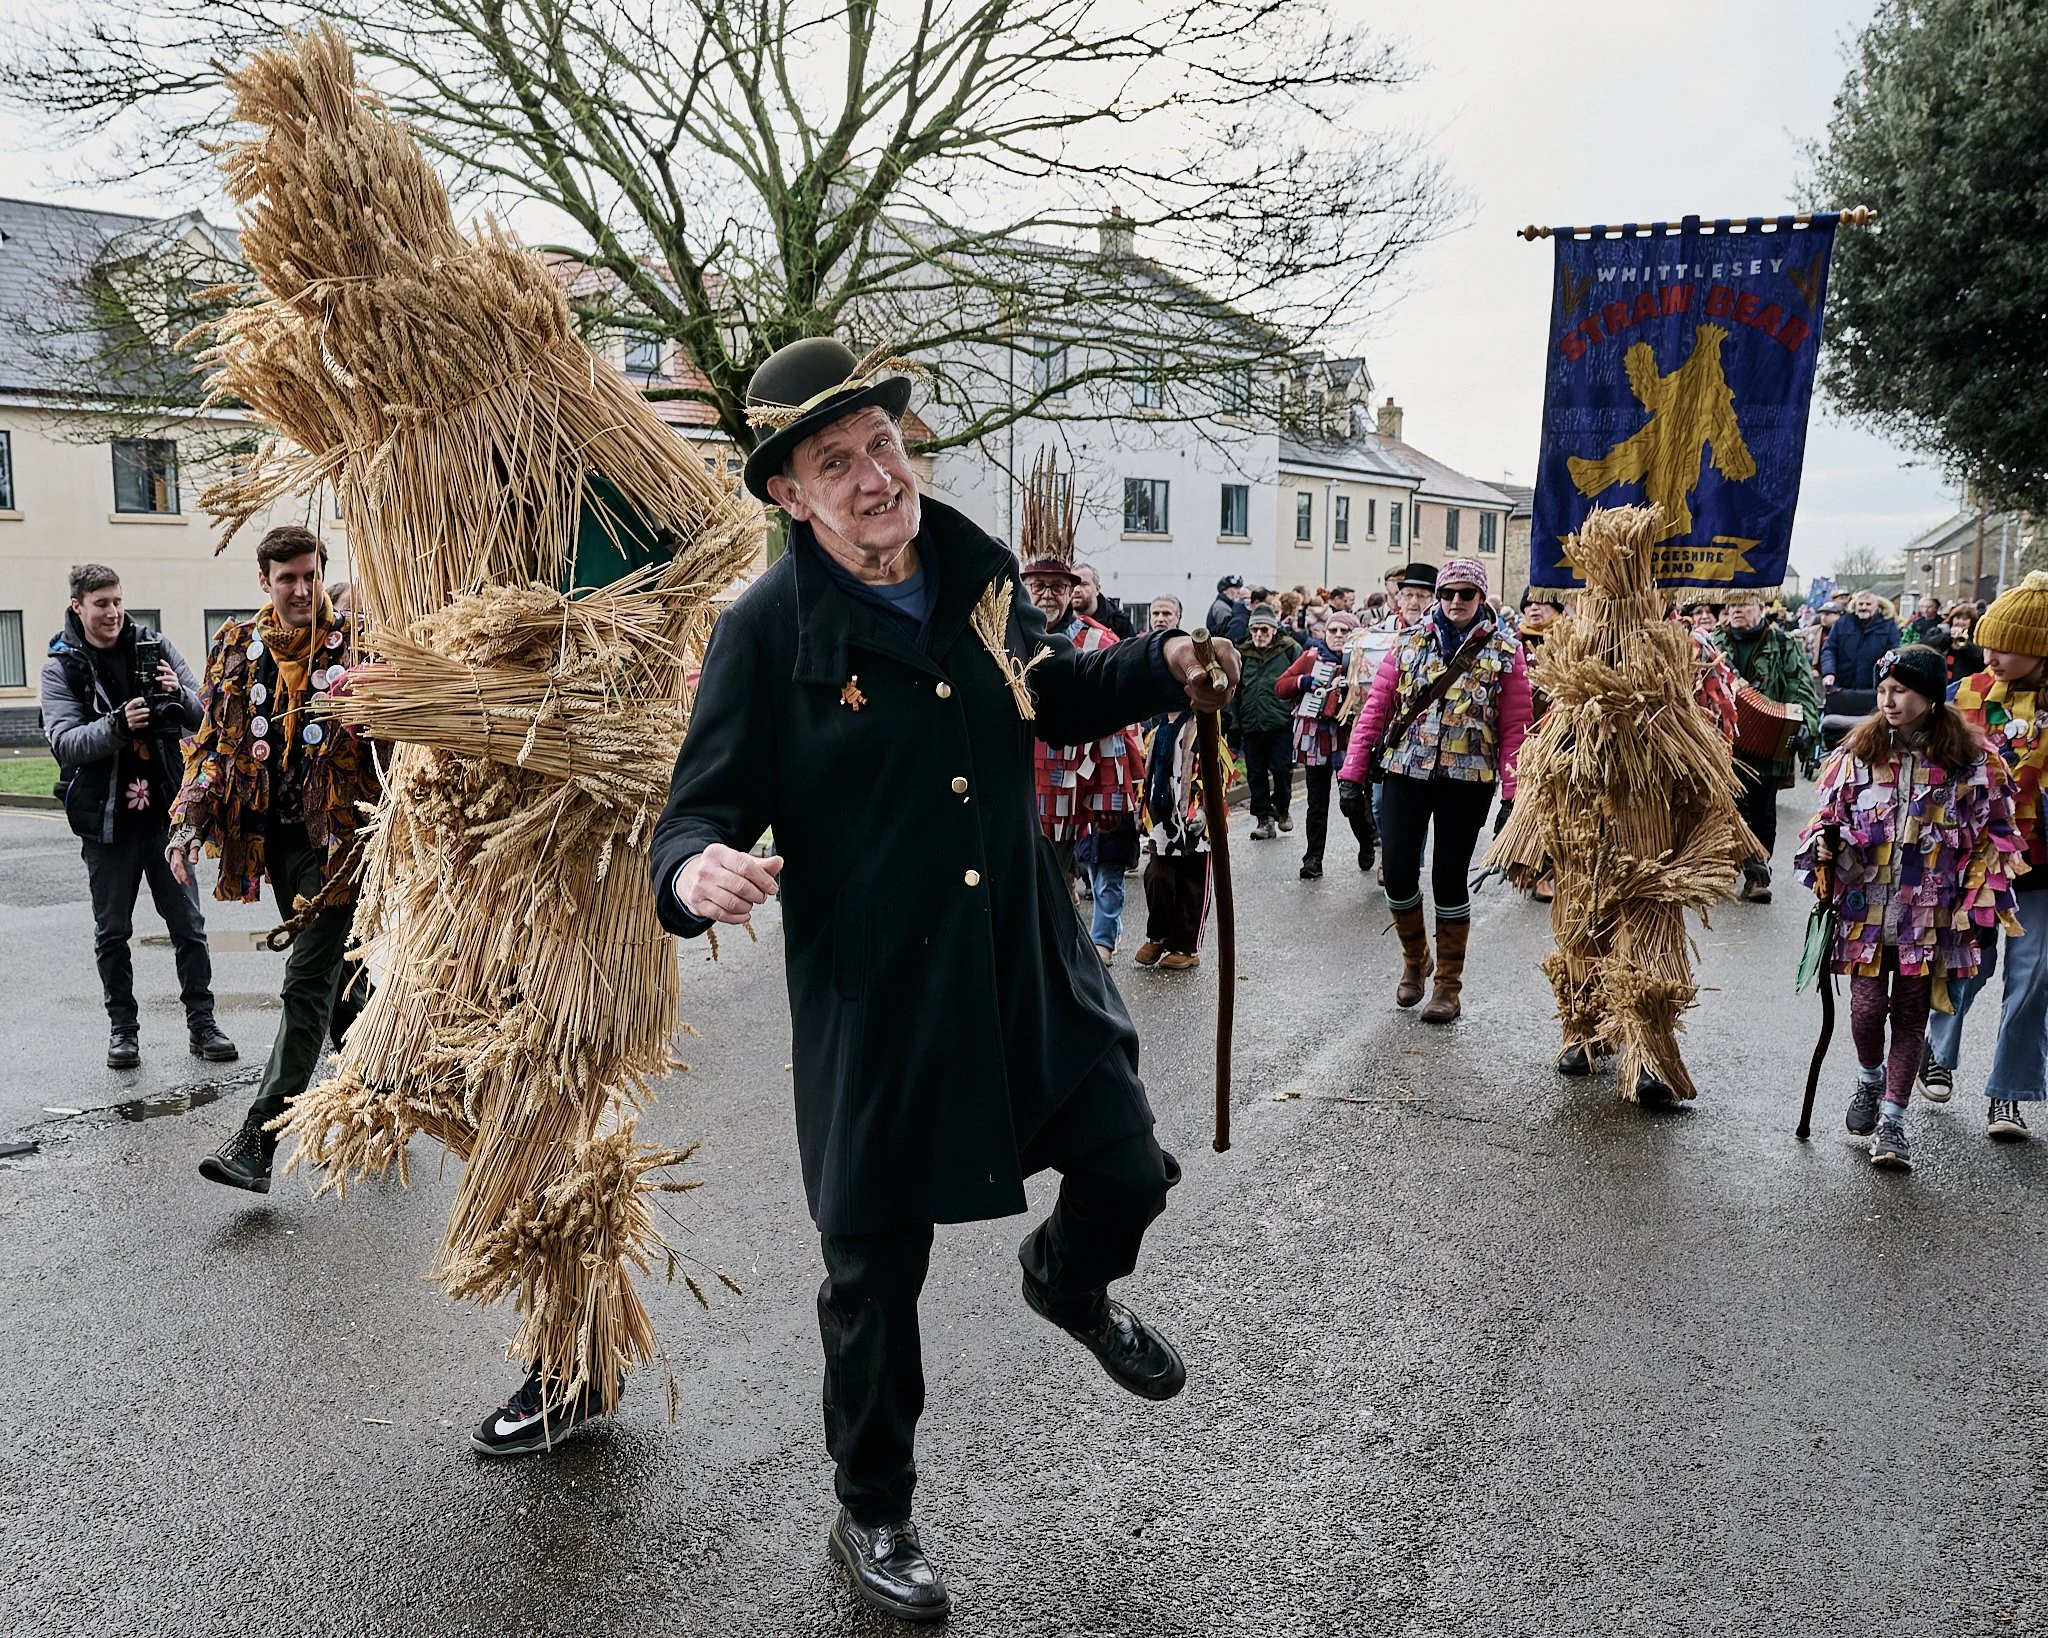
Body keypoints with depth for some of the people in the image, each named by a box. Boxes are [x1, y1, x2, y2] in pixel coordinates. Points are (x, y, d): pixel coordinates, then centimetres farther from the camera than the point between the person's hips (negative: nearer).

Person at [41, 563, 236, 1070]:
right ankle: (123, 1028, 22)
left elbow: (207, 718, 1)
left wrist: (180, 696, -20)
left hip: (166, 810, 1)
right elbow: (63, 741, -12)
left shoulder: (155, 647, 4)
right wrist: (118, 725, -29)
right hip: (106, 818, -1)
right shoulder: (62, 666, -1)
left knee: (188, 923, 4)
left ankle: (201, 1023, 13)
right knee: (112, 932, 10)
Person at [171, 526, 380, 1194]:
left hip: (337, 835, -5)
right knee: (333, 971, 16)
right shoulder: (239, 648, 8)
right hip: (274, 836, 5)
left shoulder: (356, 645, -6)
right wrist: (190, 821, 3)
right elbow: (214, 741, 13)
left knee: (308, 983, -7)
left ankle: (256, 1141, -7)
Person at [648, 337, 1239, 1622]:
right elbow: (705, 805, -12)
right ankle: (873, 1517, 37)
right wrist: (697, 870, -35)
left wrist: (1160, 667, 3)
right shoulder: (768, 631, -13)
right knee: (878, 1273, 11)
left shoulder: (980, 573, 3)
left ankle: (1071, 1284, 51)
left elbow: (1051, 698, 20)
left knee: (1131, 1172, 13)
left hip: (1033, 968, 5)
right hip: (875, 999, -4)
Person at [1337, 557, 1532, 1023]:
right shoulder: (1409, 643, 6)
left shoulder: (1506, 652, 1)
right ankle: (1414, 959, 27)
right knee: (1397, 872, -1)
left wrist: (1512, 795, -10)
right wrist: (1352, 772, -1)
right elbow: (1375, 709, 4)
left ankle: (1448, 985, 18)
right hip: (1405, 773, 2)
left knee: (1449, 878, 3)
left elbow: (1515, 729, -3)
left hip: (1467, 780, -2)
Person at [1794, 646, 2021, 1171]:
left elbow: (1994, 835, 2)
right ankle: (1869, 1079, 30)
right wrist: (1821, 843, -10)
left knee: (1911, 1012, 5)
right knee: (1867, 1005, -2)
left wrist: (1974, 902, -4)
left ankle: (1891, 1120, 14)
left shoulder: (1972, 761, -3)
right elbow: (1829, 813, 11)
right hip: (1865, 906, 1)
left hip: (1930, 913, -1)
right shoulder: (1859, 751, 1)